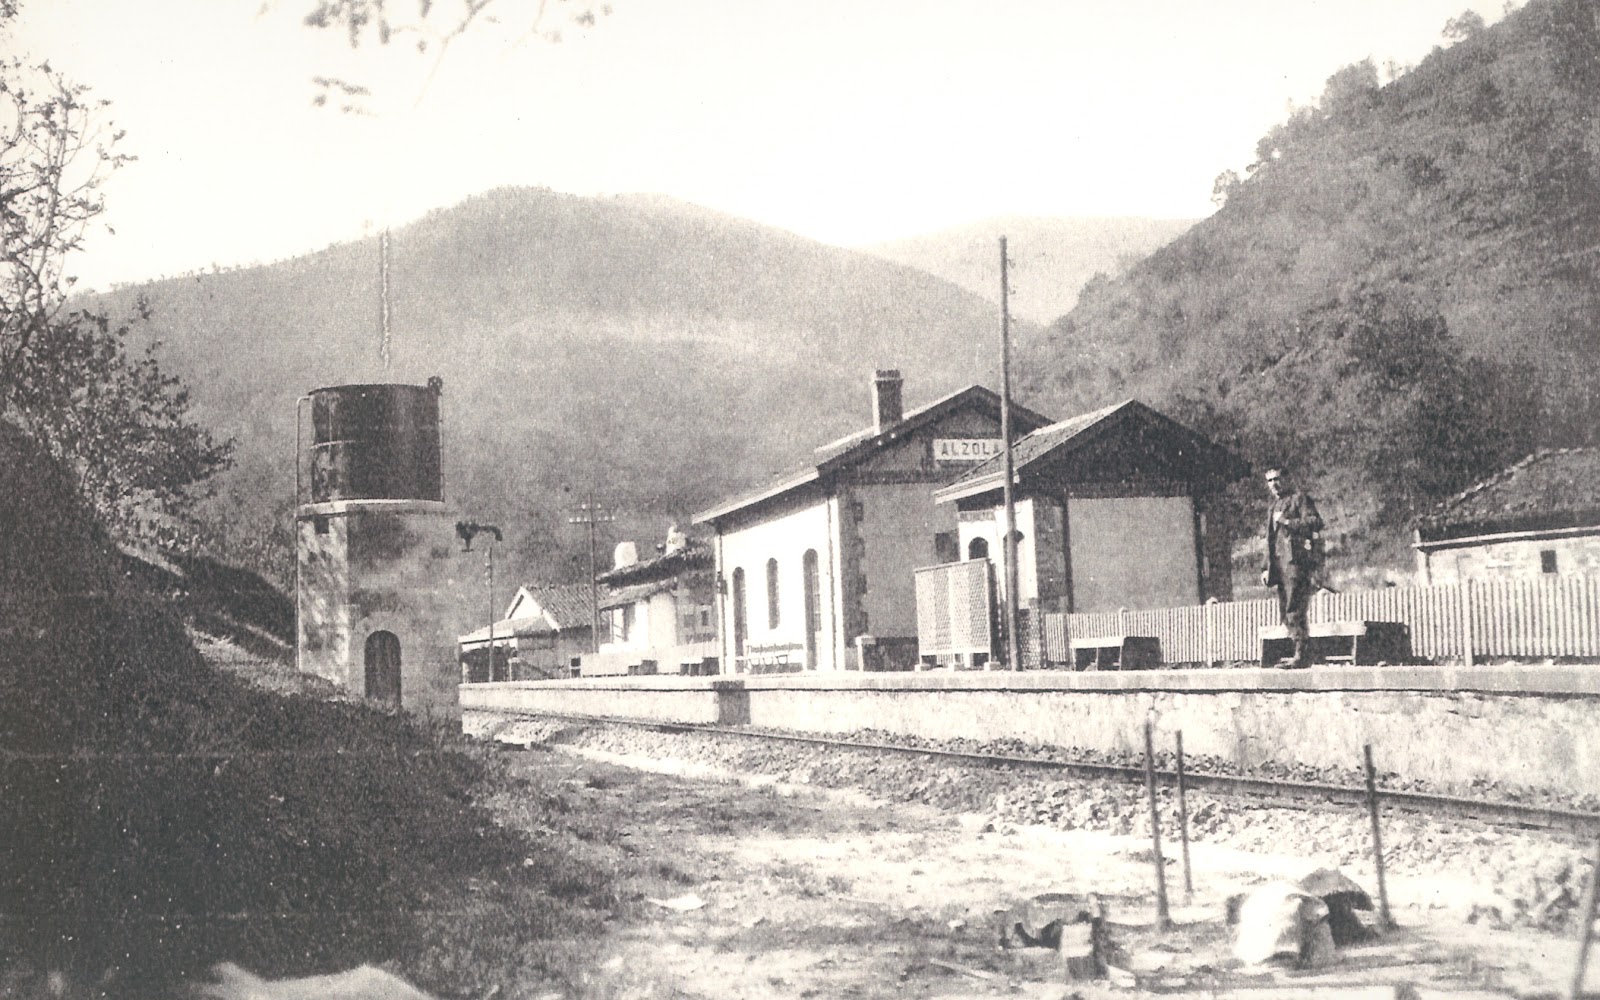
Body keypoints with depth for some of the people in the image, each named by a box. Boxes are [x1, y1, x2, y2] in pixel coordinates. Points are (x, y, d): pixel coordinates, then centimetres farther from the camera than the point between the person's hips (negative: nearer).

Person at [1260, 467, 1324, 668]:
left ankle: (1302, 655, -15)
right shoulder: (1274, 507, 25)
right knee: (1286, 612, 3)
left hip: (1296, 560, -8)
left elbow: (1316, 522, -13)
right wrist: (1267, 568, 22)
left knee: (1294, 610, -14)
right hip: (1279, 562, 8)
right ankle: (1301, 654, 5)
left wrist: (1287, 522, -14)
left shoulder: (1299, 499, 1)